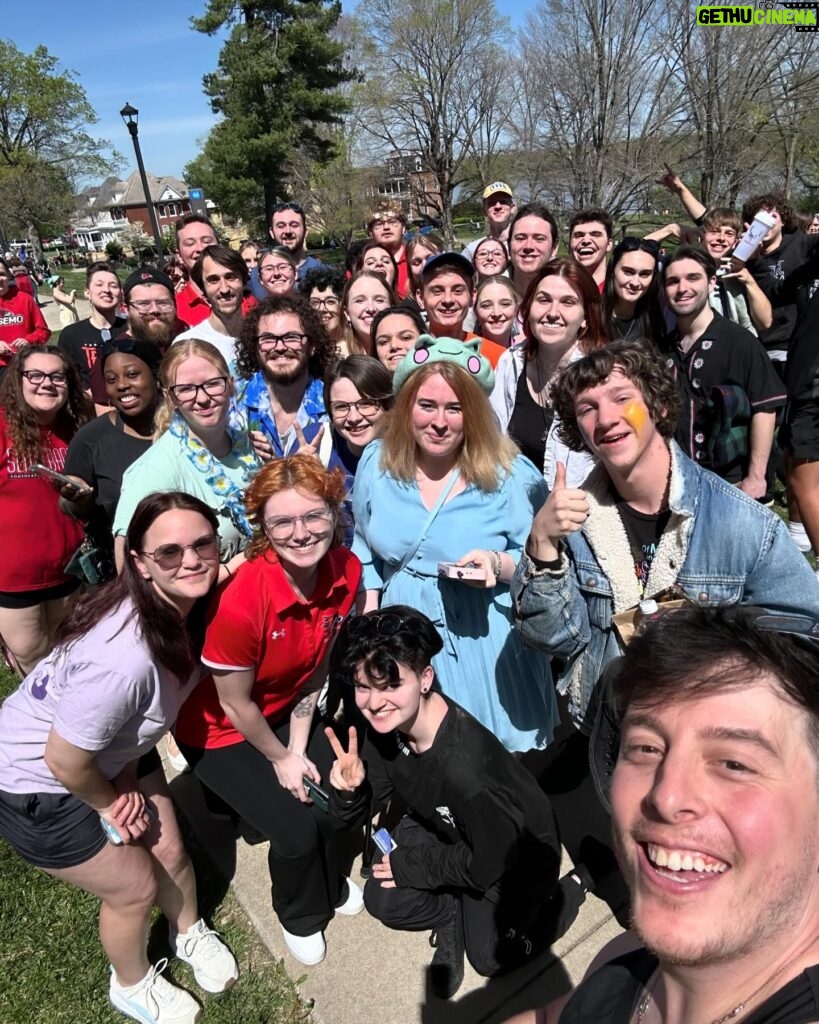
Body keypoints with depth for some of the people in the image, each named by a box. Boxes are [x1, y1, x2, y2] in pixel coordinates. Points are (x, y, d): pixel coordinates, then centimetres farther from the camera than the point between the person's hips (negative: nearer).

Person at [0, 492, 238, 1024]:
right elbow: (65, 760, -28)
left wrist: (127, 779, -7)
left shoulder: (186, 606, -17)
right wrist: (109, 804, -9)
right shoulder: (125, 659, -42)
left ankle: (191, 934, 50)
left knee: (169, 850, 17)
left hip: (112, 749, 6)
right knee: (136, 886, 10)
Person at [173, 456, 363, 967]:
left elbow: (317, 667, -7)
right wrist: (281, 758, -7)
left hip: (287, 711, 5)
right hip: (221, 730, -4)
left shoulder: (346, 571, -21)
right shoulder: (239, 602, -38)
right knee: (296, 830, -7)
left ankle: (330, 885, 37)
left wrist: (299, 748, -4)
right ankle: (301, 915, 30)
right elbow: (235, 703, -21)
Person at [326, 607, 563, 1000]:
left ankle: (540, 899, 23)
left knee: (489, 957, -2)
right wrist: (350, 788, -32)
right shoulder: (385, 724, -22)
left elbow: (491, 863, -27)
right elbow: (372, 797, -8)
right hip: (443, 829, 5)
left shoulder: (465, 768, -42)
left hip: (515, 853, -5)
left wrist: (413, 866, -15)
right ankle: (452, 913, 18)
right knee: (382, 900, -8)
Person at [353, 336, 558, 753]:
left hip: (484, 641, -3)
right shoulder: (376, 462, -1)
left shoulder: (511, 474, -12)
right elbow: (365, 549, 11)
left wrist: (498, 563, -26)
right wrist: (369, 617, 3)